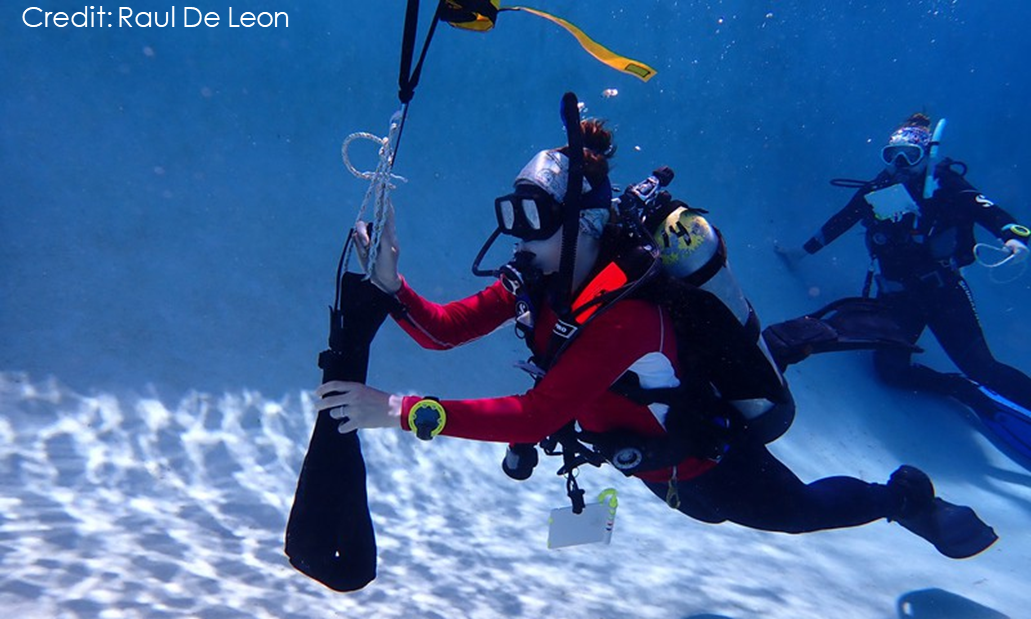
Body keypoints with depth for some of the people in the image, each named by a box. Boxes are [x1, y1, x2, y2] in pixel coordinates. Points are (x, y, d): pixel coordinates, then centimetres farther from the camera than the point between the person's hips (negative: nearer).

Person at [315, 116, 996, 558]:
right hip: (657, 457, 8)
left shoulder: (624, 312, -42)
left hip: (709, 466, -7)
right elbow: (445, 328, -18)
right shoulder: (537, 280, -18)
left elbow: (535, 417, -48)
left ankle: (908, 498, 44)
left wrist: (401, 410, -51)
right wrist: (391, 284, -35)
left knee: (804, 509, 19)